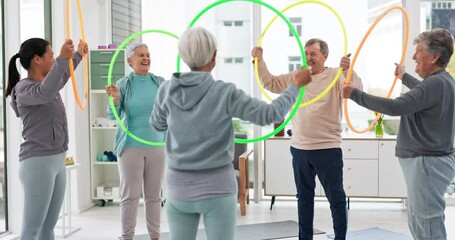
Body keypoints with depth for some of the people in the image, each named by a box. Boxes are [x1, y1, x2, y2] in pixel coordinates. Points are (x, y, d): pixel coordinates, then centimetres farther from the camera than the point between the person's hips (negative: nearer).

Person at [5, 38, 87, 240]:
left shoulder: (47, 84, 15)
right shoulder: (24, 88, -10)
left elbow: (62, 76, 38)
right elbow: (46, 93, -34)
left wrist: (78, 55, 51)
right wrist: (62, 59, -39)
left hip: (57, 161, 9)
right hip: (38, 162, -9)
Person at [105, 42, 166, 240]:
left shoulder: (160, 82, 4)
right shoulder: (123, 84, -4)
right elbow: (112, 116, -9)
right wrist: (115, 100, -27)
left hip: (157, 145, 3)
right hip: (131, 146, -3)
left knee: (154, 194, 10)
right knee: (130, 195, 1)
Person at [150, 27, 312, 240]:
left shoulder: (167, 90, -5)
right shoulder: (224, 93, -16)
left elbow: (157, 124, 13)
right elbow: (270, 114, -14)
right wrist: (296, 84, 0)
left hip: (179, 188, 3)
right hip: (217, 189, -3)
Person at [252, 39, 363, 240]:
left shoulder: (335, 75, -5)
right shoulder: (296, 76, 9)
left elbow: (356, 90, -20)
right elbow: (270, 83, 13)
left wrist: (348, 69, -38)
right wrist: (260, 61, 0)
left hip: (328, 149, -5)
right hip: (299, 149, 5)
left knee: (336, 197, 3)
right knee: (304, 197, 16)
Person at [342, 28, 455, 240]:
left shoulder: (436, 83, -22)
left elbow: (395, 107, -29)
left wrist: (355, 95, -22)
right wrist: (404, 77, 53)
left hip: (428, 162, -11)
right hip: (426, 160, 11)